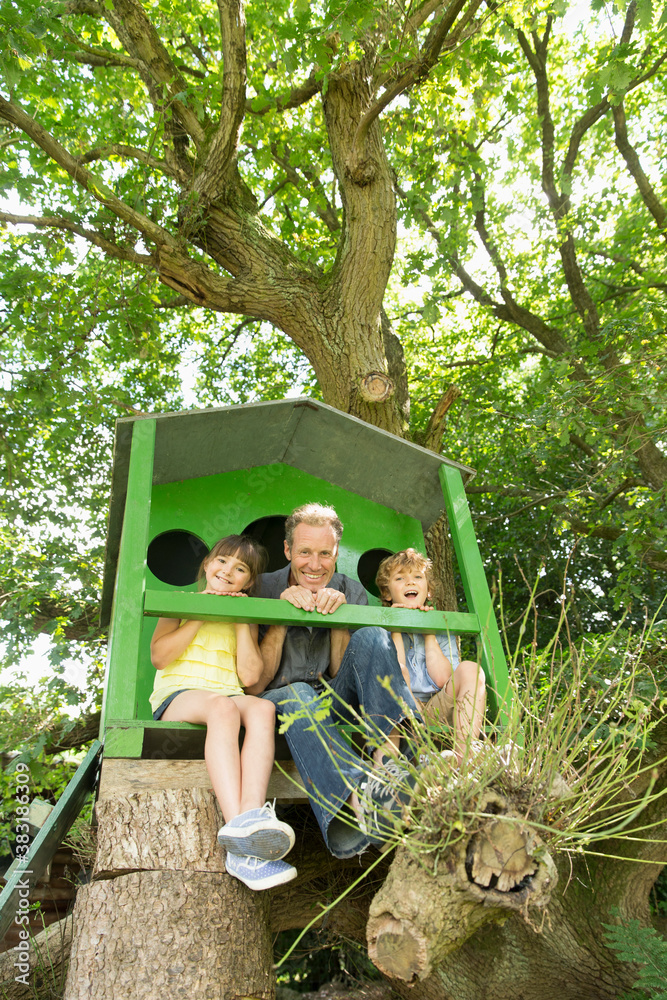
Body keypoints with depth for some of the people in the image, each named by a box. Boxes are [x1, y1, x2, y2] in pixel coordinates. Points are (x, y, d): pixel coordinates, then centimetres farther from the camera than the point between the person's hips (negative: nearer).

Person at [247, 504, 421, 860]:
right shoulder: (263, 590, -1)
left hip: (335, 701, 2)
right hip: (281, 702, -2)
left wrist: (337, 616, -14)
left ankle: (389, 760, -43)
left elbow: (346, 675, 1)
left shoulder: (351, 591, 5)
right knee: (298, 695, -37)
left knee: (371, 637, -24)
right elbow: (254, 686, -5)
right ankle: (358, 799, -62)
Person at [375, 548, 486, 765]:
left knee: (469, 669, -21)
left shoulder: (440, 629, 15)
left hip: (438, 711, 3)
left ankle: (463, 759, -38)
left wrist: (429, 633, -1)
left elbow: (442, 679, -4)